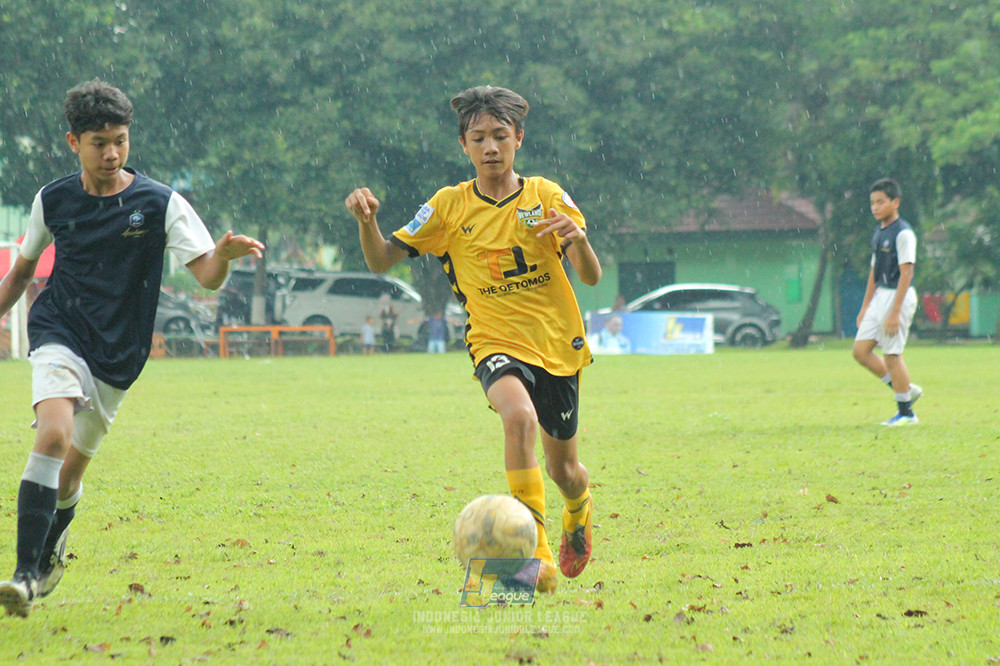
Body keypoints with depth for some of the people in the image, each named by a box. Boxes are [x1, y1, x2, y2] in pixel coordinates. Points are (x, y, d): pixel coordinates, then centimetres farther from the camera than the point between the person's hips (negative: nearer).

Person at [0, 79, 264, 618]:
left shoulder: (160, 204, -6)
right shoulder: (53, 200, 1)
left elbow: (206, 275, -14)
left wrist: (223, 255, -35)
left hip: (116, 358, 1)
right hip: (59, 333, -1)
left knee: (69, 472, 8)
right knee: (54, 433, -27)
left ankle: (50, 551, 41)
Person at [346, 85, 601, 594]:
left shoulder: (546, 196, 0)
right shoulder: (449, 207, 0)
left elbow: (592, 277, -6)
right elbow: (381, 261, 0)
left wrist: (578, 238, -28)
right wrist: (367, 221, -21)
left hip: (557, 344, 2)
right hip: (497, 343, -2)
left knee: (563, 470, 12)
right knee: (519, 415, -34)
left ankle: (579, 512, 51)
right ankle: (535, 552, -32)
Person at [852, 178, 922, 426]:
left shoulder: (903, 233, -14)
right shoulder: (878, 232, 13)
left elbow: (906, 273, -18)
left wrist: (895, 312, -22)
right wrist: (865, 307, 19)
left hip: (898, 296, -9)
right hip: (880, 296, 9)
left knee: (892, 354, -5)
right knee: (860, 350, 5)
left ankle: (905, 412, 7)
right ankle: (907, 390, 17)